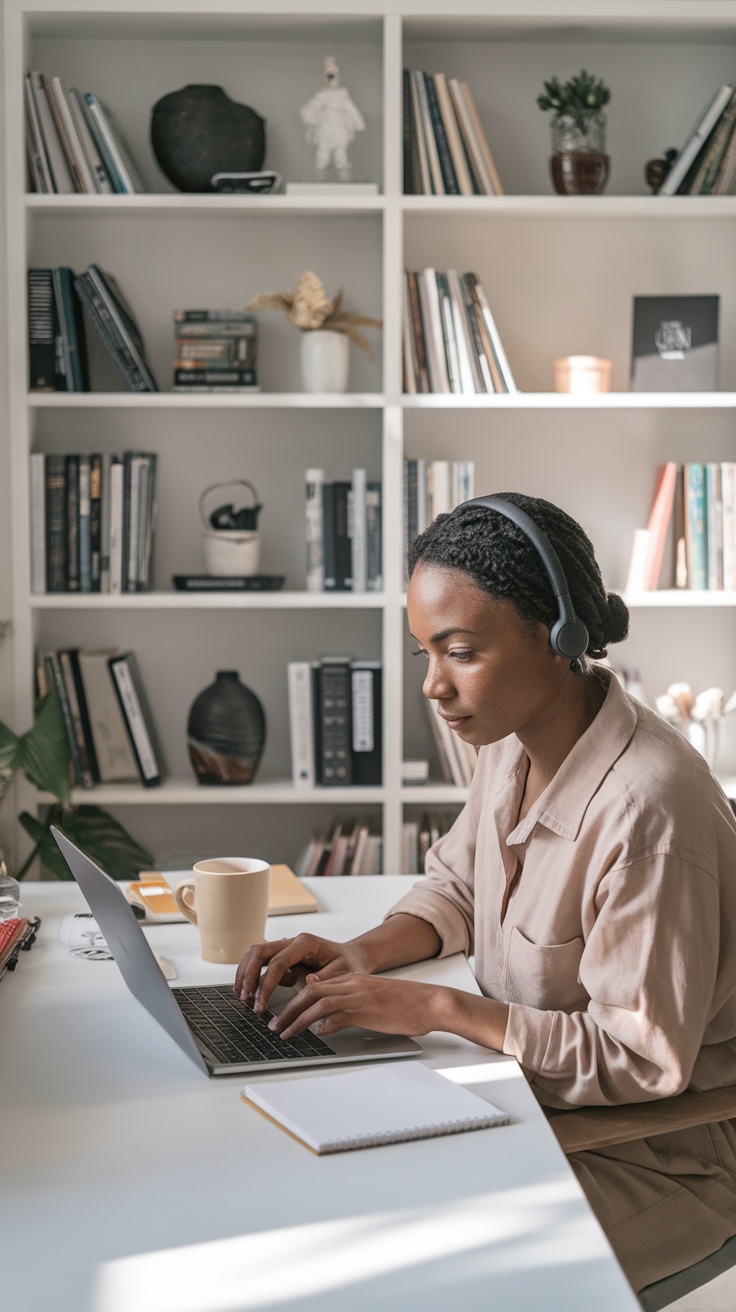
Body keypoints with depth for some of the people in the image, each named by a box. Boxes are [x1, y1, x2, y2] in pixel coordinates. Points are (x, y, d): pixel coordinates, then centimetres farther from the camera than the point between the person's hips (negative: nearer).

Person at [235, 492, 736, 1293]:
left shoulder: (647, 809, -30)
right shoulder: (513, 740, -4)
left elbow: (643, 1060, -25)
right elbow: (457, 884, 14)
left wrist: (438, 1008, -25)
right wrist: (367, 953, -5)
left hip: (654, 1157, -7)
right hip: (528, 1091, 7)